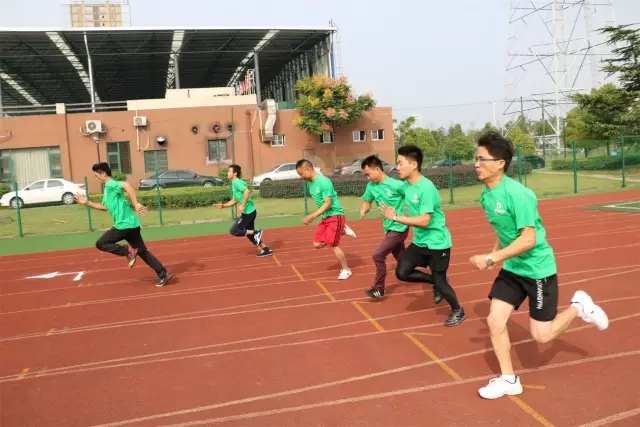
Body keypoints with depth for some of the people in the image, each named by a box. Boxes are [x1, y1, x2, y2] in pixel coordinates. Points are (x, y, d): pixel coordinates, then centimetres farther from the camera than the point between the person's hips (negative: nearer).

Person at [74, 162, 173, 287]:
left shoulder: (111, 184, -9)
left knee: (100, 244, 2)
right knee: (143, 252, 9)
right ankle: (164, 275, 6)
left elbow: (126, 185, -30)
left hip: (124, 224, -10)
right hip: (130, 224, 10)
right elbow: (104, 207, 31)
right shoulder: (108, 188, 21)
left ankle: (128, 251, -6)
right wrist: (87, 202, 25)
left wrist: (136, 204, -35)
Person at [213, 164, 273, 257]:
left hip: (248, 212, -10)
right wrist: (223, 205, 14)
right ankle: (266, 250, 21)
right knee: (250, 234, 17)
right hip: (248, 212, 10)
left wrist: (242, 206, -29)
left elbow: (247, 191, -31)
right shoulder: (234, 184, 17)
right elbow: (234, 200, 24)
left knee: (233, 231, -6)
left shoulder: (237, 182, -13)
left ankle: (256, 233, -3)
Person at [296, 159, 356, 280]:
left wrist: (313, 216, -26)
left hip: (335, 215, -9)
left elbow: (328, 203, -24)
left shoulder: (324, 181, -21)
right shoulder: (310, 184, 5)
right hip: (325, 216, 9)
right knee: (317, 244, 4)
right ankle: (342, 231, 16)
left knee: (333, 245, -7)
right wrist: (313, 216, 5)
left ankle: (346, 270, 12)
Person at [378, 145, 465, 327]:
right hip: (419, 241, 8)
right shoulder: (407, 185, 1)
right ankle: (434, 281, 20)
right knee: (402, 272, -4)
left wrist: (395, 217, -27)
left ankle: (458, 311, 29)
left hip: (437, 243, -8)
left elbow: (424, 221, -29)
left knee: (439, 282, 2)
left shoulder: (426, 187, -24)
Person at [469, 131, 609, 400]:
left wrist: (491, 259, -27)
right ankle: (509, 380, 17)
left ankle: (579, 306, 27)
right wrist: (495, 254, 3)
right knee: (495, 321, 1)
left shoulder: (517, 194, -26)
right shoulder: (485, 194, -1)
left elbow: (528, 240, -27)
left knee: (541, 335, 1)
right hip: (511, 268, 7)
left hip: (537, 268, -7)